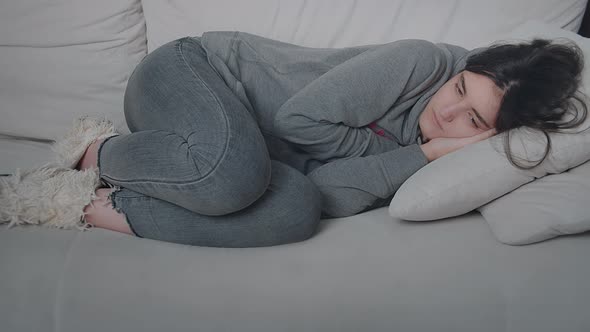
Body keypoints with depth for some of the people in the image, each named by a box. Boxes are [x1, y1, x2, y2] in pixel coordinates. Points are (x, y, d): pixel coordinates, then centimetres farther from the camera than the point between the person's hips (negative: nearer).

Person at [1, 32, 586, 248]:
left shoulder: (426, 151, 0)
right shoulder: (422, 62, -18)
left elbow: (328, 194, -15)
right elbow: (299, 118, -21)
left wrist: (428, 153, -19)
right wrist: (403, 148, -15)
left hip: (260, 154, 6)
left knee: (297, 211, -27)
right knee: (232, 169, -40)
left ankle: (110, 209, -14)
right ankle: (103, 151, -7)